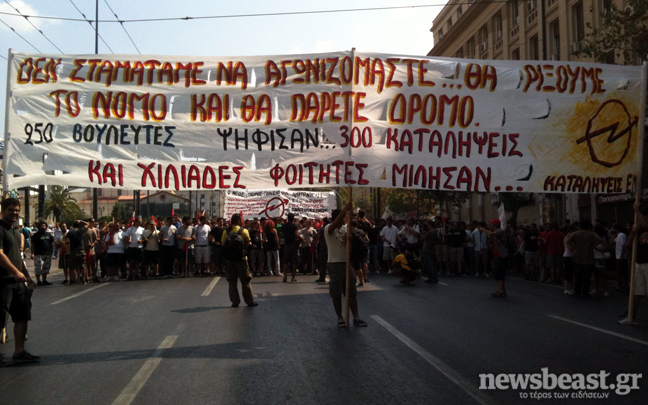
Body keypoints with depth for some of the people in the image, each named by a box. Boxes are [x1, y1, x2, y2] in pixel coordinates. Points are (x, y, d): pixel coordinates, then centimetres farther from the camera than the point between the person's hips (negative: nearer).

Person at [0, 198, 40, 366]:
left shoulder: (15, 231, 18)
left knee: (22, 316, 10)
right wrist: (15, 272, -26)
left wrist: (27, 276, 22)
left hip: (18, 281, 9)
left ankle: (19, 352, 18)